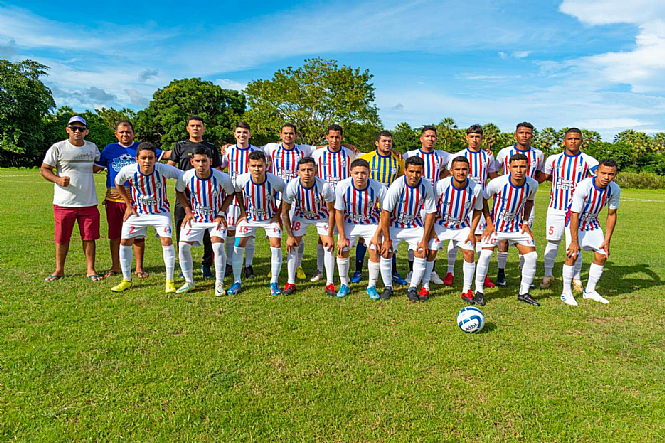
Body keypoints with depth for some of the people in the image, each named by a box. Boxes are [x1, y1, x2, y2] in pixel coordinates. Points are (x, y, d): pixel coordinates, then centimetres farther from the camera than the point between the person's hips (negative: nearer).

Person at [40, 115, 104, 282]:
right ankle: (59, 270, 23)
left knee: (89, 237, 4)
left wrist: (99, 166, 3)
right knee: (62, 238, 7)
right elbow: (44, 169, 1)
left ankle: (90, 270, 14)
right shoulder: (58, 148, -1)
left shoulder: (92, 147, 9)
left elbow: (97, 166, 27)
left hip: (88, 201, 2)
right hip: (64, 202, -2)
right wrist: (58, 179, -17)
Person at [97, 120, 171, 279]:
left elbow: (164, 154, 3)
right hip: (114, 198, 2)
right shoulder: (110, 149, 12)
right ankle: (115, 266, 24)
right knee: (114, 234, 9)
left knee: (138, 233, 0)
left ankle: (139, 267, 12)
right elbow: (95, 166, 15)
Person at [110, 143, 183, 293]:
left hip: (160, 211, -2)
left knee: (167, 240, -16)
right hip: (137, 211, 2)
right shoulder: (128, 170, -20)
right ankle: (126, 280, 19)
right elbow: (118, 183, 4)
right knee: (124, 241, -1)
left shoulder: (164, 169, -26)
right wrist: (128, 205, 2)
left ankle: (169, 281, -1)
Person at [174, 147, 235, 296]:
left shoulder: (222, 177, -22)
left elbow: (230, 194, -2)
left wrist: (221, 213, -10)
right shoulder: (186, 177, -16)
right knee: (183, 246, -6)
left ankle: (219, 284, -2)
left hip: (216, 217, -2)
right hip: (195, 217, 3)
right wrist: (187, 211, -1)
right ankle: (189, 282, 14)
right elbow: (179, 191, 7)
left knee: (218, 246, -20)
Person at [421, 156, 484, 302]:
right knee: (431, 252, -7)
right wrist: (431, 229, -10)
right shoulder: (441, 185, -22)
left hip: (462, 226, 1)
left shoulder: (476, 188, -17)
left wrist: (472, 232, -5)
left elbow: (478, 210, -1)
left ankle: (467, 290, 8)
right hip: (440, 224, -1)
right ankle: (425, 287, 8)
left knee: (469, 253, -8)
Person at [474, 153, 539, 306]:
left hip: (517, 225, 4)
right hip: (496, 224, -3)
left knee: (532, 255, -3)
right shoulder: (498, 183, -22)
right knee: (485, 254, -17)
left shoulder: (532, 184, -11)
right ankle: (479, 292, 0)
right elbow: (483, 199, -6)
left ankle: (524, 293, 15)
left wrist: (525, 222, 3)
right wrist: (489, 223, -10)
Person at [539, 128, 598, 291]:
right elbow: (544, 176, 20)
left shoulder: (588, 160, 1)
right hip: (556, 208, 1)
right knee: (552, 241, 4)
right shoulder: (553, 159, 6)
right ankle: (548, 275, 18)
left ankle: (576, 278, 18)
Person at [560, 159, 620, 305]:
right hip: (574, 221, -6)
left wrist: (607, 241, -2)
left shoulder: (615, 189, -14)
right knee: (572, 255, -16)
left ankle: (589, 291, 18)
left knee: (601, 256, 2)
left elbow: (611, 215, -1)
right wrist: (574, 242, -24)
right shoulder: (583, 187, -30)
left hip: (592, 222, 6)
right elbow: (575, 215, -25)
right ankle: (566, 293, -2)